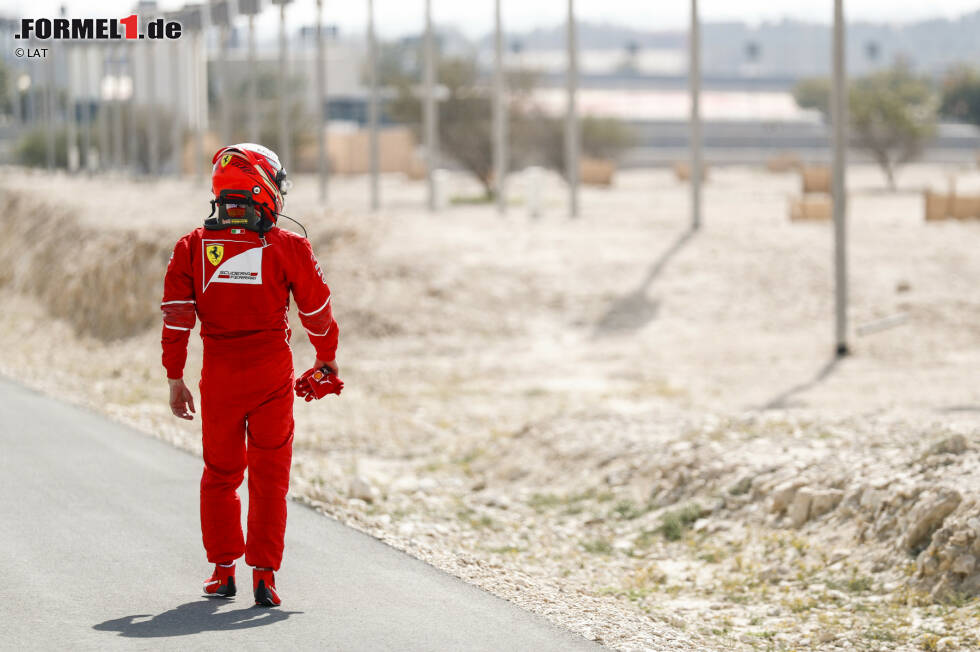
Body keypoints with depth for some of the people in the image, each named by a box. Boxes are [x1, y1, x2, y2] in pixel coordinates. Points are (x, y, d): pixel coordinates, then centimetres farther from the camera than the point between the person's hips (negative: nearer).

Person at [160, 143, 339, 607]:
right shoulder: (287, 247, -5)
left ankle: (222, 570, 21)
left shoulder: (194, 246, 1)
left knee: (220, 473, 16)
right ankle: (264, 574, -1)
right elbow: (317, 310, 5)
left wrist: (175, 380, 7)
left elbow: (176, 316, 0)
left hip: (219, 375, 2)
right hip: (272, 372, -2)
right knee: (269, 476, 4)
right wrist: (327, 360, 21)